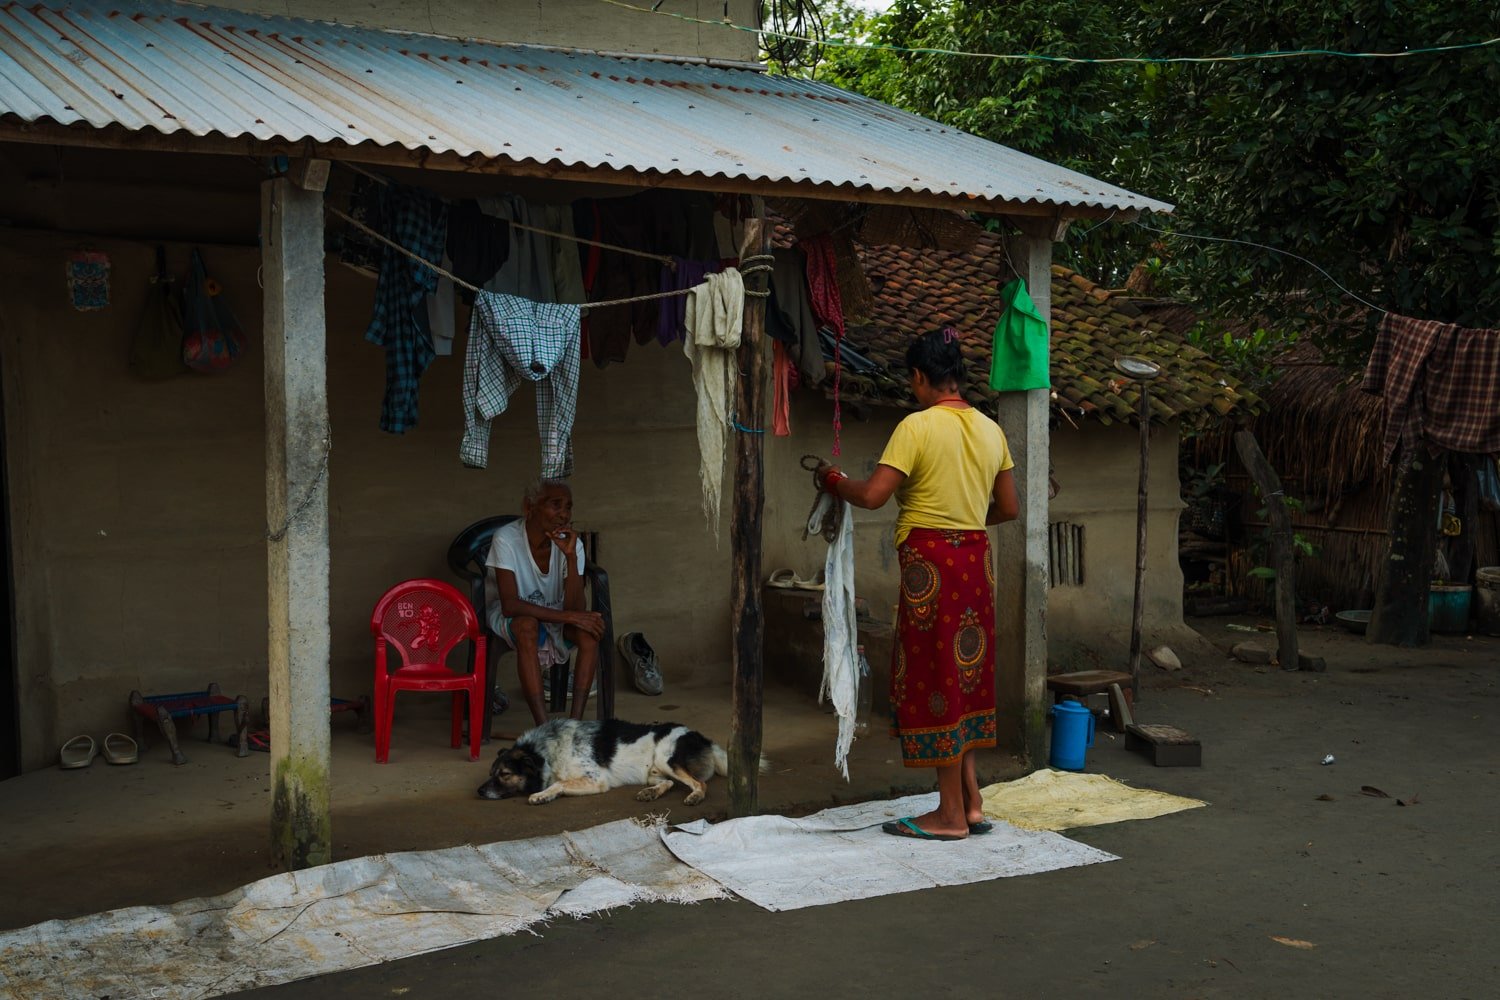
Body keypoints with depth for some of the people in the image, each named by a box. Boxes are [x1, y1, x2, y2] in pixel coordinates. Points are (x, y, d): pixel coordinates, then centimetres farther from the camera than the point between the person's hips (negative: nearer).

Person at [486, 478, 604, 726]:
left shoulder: (571, 542, -15)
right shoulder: (506, 538, -24)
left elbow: (574, 608, -23)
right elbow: (509, 605, -31)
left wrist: (570, 556, -33)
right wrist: (567, 616, -37)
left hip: (554, 616, 3)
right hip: (508, 617, -3)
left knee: (590, 628, -27)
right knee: (527, 625, -37)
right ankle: (543, 726, -36)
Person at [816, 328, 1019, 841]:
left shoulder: (918, 426, -12)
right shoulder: (990, 429, 9)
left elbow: (873, 496, -18)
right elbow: (1009, 508, 13)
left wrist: (833, 479, 1)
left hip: (930, 563, -7)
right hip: (975, 561, 7)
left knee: (936, 678, 0)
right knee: (964, 677, 15)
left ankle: (951, 814, 7)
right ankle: (970, 804, 19)